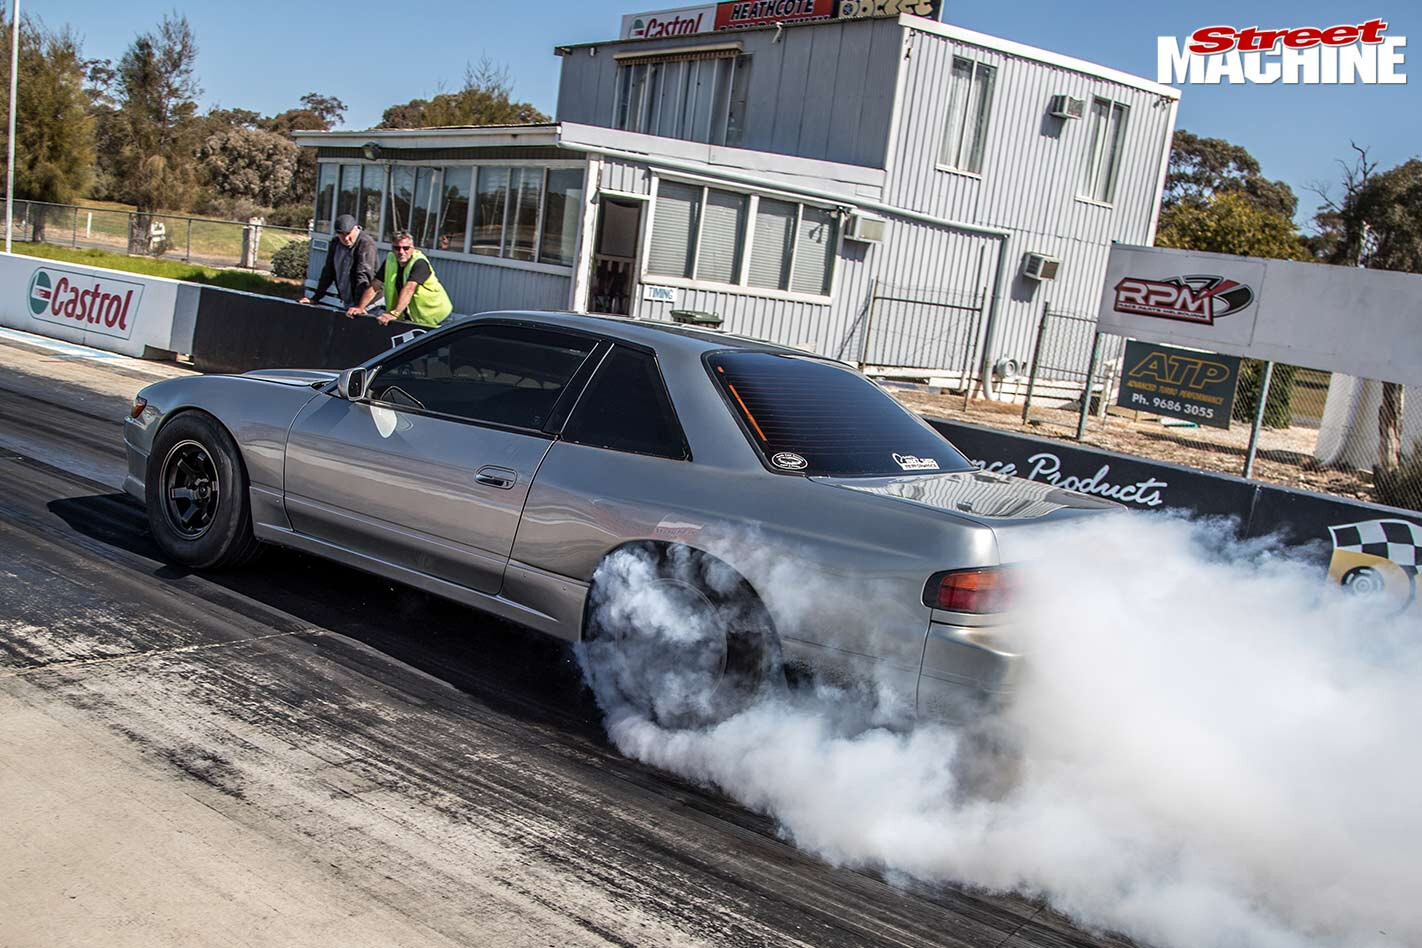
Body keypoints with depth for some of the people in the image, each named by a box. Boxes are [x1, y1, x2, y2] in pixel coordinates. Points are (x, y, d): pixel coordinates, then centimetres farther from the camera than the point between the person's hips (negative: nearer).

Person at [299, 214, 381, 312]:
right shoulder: (336, 244, 7)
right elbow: (328, 273, 15)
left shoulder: (366, 245, -18)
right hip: (347, 303, 8)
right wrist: (315, 298, 12)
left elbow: (364, 277, -28)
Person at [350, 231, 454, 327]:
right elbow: (374, 286, -3)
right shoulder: (390, 260, -2)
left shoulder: (420, 263, -22)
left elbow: (409, 289, -36)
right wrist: (360, 307, -16)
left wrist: (394, 313, -48)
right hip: (410, 316, 5)